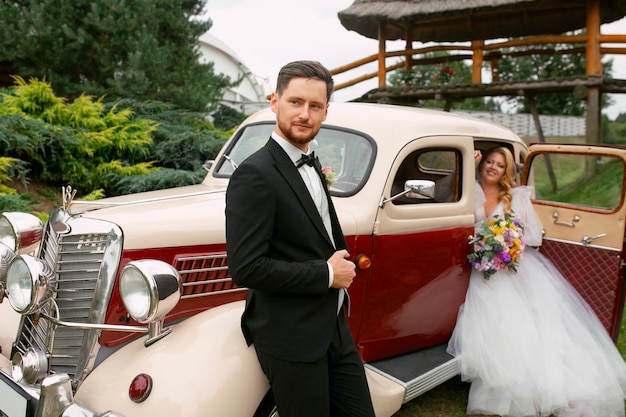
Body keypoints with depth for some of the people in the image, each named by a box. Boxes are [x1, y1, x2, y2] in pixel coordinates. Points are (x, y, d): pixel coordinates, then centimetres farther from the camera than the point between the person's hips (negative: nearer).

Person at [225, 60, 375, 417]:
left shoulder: (311, 164, 9)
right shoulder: (255, 175, -18)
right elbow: (246, 267, -24)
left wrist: (342, 264, 5)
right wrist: (326, 274, -17)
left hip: (334, 328, 8)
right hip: (291, 339, -8)